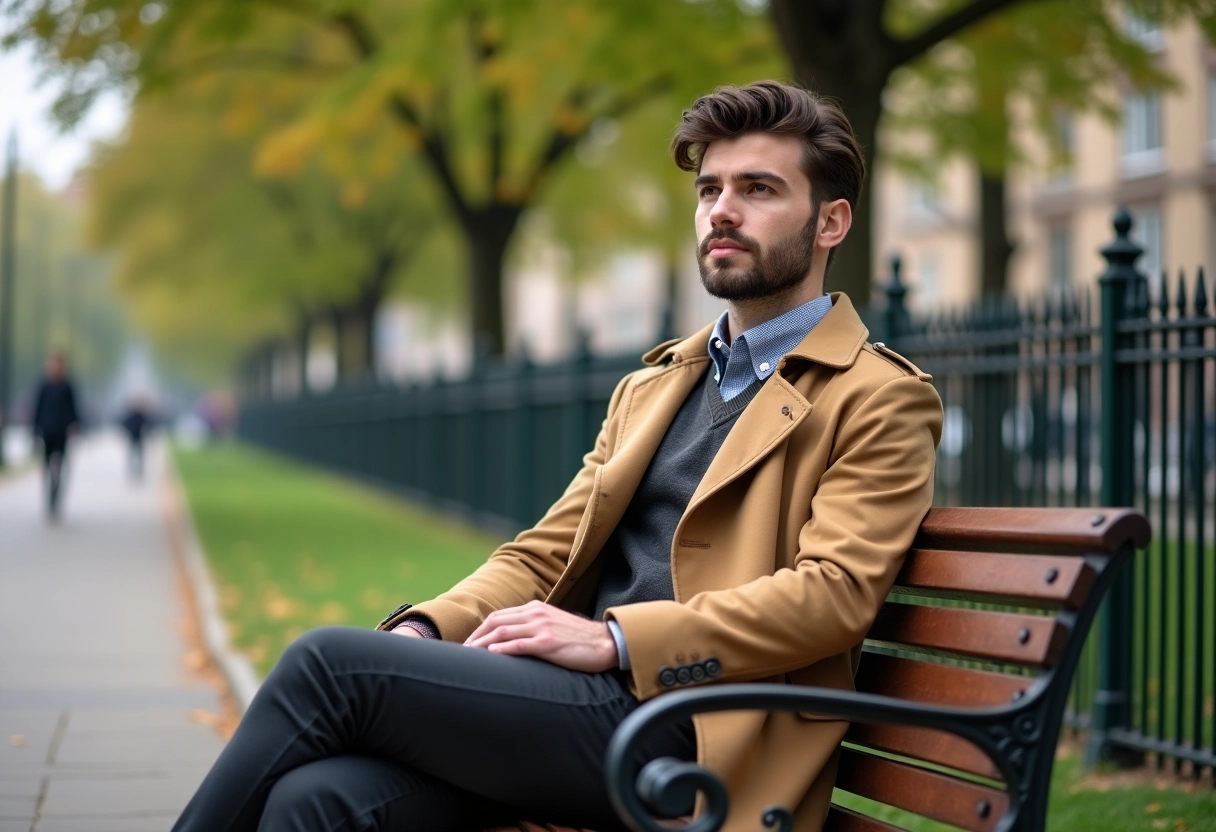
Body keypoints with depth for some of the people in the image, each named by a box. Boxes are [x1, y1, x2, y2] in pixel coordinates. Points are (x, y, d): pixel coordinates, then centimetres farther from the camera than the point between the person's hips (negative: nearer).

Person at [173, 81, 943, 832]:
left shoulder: (882, 402, 4)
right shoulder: (651, 388, 26)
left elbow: (833, 590, -11)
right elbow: (544, 553, 21)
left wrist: (613, 638, -17)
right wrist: (428, 628, 0)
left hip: (685, 737, -6)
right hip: (580, 698, 6)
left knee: (330, 662, -19)